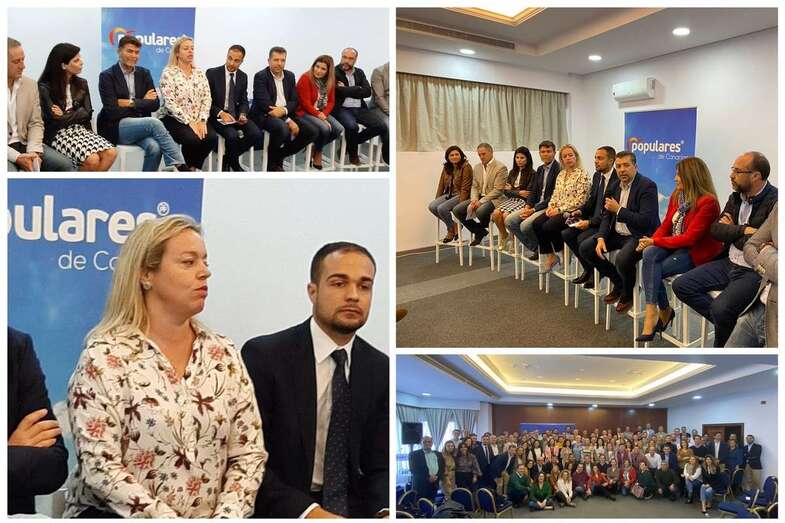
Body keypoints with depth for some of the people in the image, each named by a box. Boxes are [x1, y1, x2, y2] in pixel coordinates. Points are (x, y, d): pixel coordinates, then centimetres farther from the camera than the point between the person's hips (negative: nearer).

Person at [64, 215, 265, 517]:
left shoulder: (223, 354, 5)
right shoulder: (105, 356, -7)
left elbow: (249, 453, 4)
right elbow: (99, 465, -12)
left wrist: (225, 515, -10)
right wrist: (167, 518, -18)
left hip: (211, 517, 3)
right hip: (115, 515, -2)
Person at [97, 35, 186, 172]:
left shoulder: (144, 73, 12)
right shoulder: (107, 76, -2)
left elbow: (155, 104, 2)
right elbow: (112, 112, -12)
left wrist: (131, 103, -10)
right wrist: (142, 103, -6)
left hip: (141, 126, 4)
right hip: (116, 128, -4)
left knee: (154, 147, -30)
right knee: (154, 122, -30)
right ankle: (180, 168, -29)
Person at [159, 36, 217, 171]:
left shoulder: (199, 73, 11)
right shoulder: (168, 73, -6)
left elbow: (207, 98, 4)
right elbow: (170, 103, -14)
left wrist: (202, 121, -12)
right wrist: (189, 122, -20)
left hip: (198, 120, 5)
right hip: (174, 119, -5)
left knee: (212, 138, -23)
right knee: (192, 139, -32)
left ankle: (193, 167, 1)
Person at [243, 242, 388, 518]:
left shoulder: (381, 370, 1)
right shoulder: (264, 356, -11)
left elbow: (379, 465, 2)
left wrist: (385, 512, -18)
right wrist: (307, 512, -26)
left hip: (352, 507, 4)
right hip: (280, 510, -3)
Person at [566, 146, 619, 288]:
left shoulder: (618, 180, -18)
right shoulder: (597, 176, 11)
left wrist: (590, 222, -24)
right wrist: (581, 211, -1)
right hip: (594, 219, 9)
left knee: (583, 238, -27)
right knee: (566, 234, -7)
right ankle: (588, 269, 5)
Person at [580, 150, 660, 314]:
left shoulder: (647, 186, -16)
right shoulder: (616, 185, 8)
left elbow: (646, 221, -24)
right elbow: (607, 215, 10)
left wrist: (619, 210, -22)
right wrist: (601, 238, -6)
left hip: (640, 235, -8)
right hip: (617, 234, 8)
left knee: (622, 259, -35)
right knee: (585, 248, -4)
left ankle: (627, 294, -1)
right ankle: (618, 283, 13)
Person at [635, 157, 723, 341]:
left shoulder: (708, 202, -17)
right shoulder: (677, 195, 7)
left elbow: (689, 238, -19)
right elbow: (666, 225, 9)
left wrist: (655, 241, -18)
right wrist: (650, 241, -11)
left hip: (696, 252, -6)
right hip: (673, 245, 6)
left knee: (651, 270, -23)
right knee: (649, 254, -26)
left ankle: (664, 311, -5)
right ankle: (664, 311, -24)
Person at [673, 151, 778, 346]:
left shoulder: (774, 201, -18)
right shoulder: (736, 197, 9)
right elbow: (715, 230, 3)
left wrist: (731, 230, -6)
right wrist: (742, 230, -16)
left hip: (754, 271, -8)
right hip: (728, 263, 9)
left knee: (720, 308, -29)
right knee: (681, 285, -1)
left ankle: (721, 346, 1)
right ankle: (725, 321, 5)